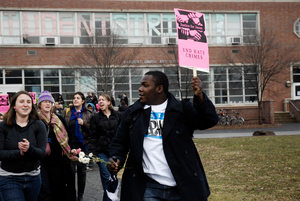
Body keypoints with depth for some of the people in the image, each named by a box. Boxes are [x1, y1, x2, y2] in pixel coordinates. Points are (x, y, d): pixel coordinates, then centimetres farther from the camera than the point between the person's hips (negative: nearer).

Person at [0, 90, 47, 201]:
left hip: (33, 178, 2)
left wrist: (29, 149, -29)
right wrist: (19, 153, -26)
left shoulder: (39, 126, -1)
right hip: (9, 178, -2)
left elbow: (42, 153, -8)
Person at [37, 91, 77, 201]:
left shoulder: (59, 119, 10)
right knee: (44, 189, -8)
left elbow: (66, 137, 16)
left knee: (57, 188, 9)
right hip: (41, 160, -3)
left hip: (57, 160, 3)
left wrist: (70, 150, 4)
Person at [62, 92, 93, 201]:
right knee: (71, 170, -3)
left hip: (83, 145, 0)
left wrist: (84, 124, -14)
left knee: (82, 170, 6)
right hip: (70, 144, 0)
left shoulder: (88, 114, 6)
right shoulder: (67, 112, 7)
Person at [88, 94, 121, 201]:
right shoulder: (96, 118, 4)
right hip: (102, 152, -1)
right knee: (106, 178, -4)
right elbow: (92, 137, 1)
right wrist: (92, 152, -10)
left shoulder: (118, 116, 6)